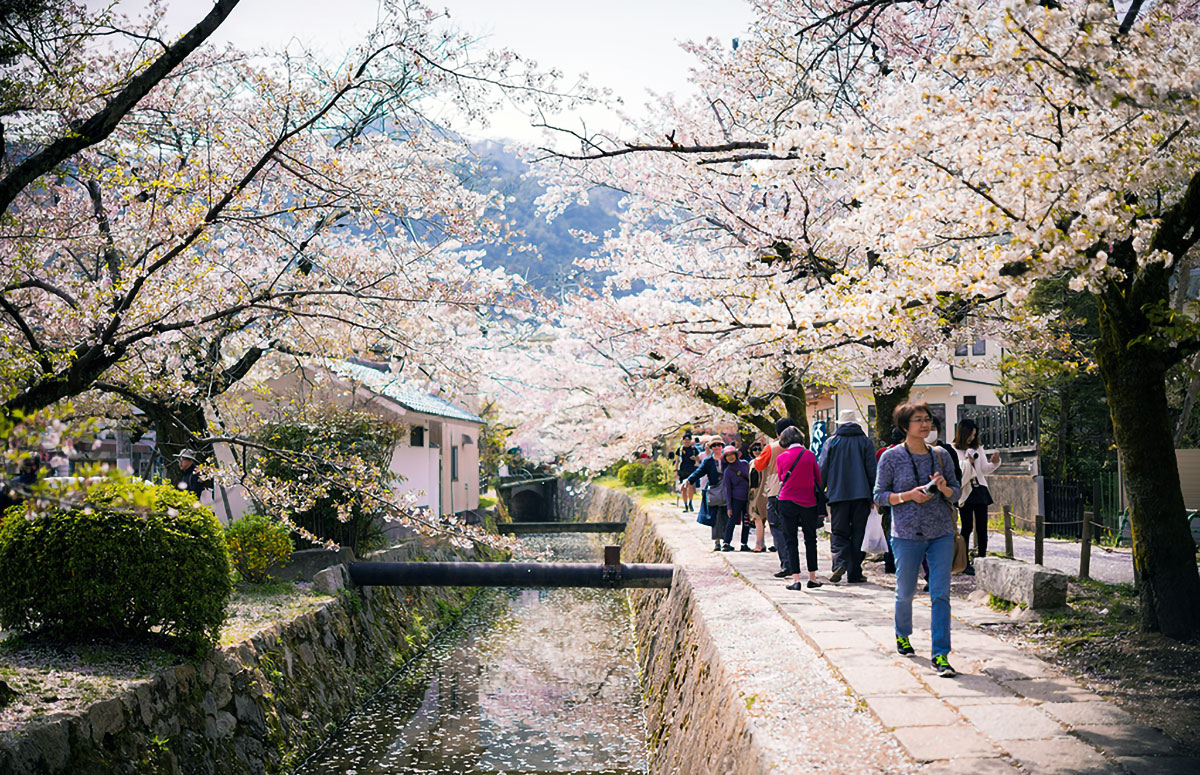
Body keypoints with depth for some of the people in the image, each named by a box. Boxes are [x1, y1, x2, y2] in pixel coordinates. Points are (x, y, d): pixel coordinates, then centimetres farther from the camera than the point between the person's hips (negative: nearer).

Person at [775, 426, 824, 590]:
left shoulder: (781, 458, -4)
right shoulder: (809, 455, -4)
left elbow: (781, 479, 8)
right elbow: (818, 478, 5)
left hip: (787, 501, -1)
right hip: (809, 502, 1)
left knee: (790, 541, 4)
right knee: (810, 540, 14)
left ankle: (795, 578, -4)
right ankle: (812, 577, 18)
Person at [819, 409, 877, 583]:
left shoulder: (831, 442, 5)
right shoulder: (865, 442, 5)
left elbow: (822, 471, 4)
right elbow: (872, 471, 3)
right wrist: (874, 496, 7)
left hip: (838, 495, 0)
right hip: (861, 495, 0)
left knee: (838, 532, 6)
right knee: (858, 534, 6)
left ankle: (840, 562, -18)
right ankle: (854, 573, 6)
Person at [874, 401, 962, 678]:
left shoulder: (941, 455, 6)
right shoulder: (891, 457, -3)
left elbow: (956, 492, 13)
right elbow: (880, 496, -1)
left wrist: (945, 488, -9)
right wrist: (908, 495, -16)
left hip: (941, 533, 2)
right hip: (907, 534, -2)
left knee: (940, 594, -6)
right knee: (905, 592, 11)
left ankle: (941, 655, -3)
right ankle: (902, 635, 40)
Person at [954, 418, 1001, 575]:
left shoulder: (978, 449, 11)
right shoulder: (954, 451, -5)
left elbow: (984, 469, 9)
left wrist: (994, 463, -9)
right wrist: (968, 461, -20)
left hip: (980, 491, 5)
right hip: (965, 493, -5)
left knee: (982, 528, 5)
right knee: (967, 528, -2)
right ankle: (965, 563, 4)